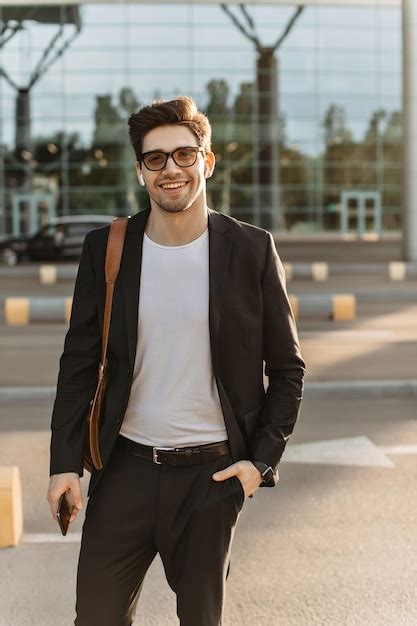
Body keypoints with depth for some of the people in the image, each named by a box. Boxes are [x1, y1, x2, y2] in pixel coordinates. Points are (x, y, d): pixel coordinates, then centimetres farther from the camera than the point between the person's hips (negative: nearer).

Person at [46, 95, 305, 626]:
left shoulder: (251, 250, -4)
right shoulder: (106, 249, 0)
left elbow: (287, 368, 2)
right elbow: (79, 365, 4)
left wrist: (262, 459, -6)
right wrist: (64, 463, -3)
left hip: (213, 473, -1)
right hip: (125, 469, 1)